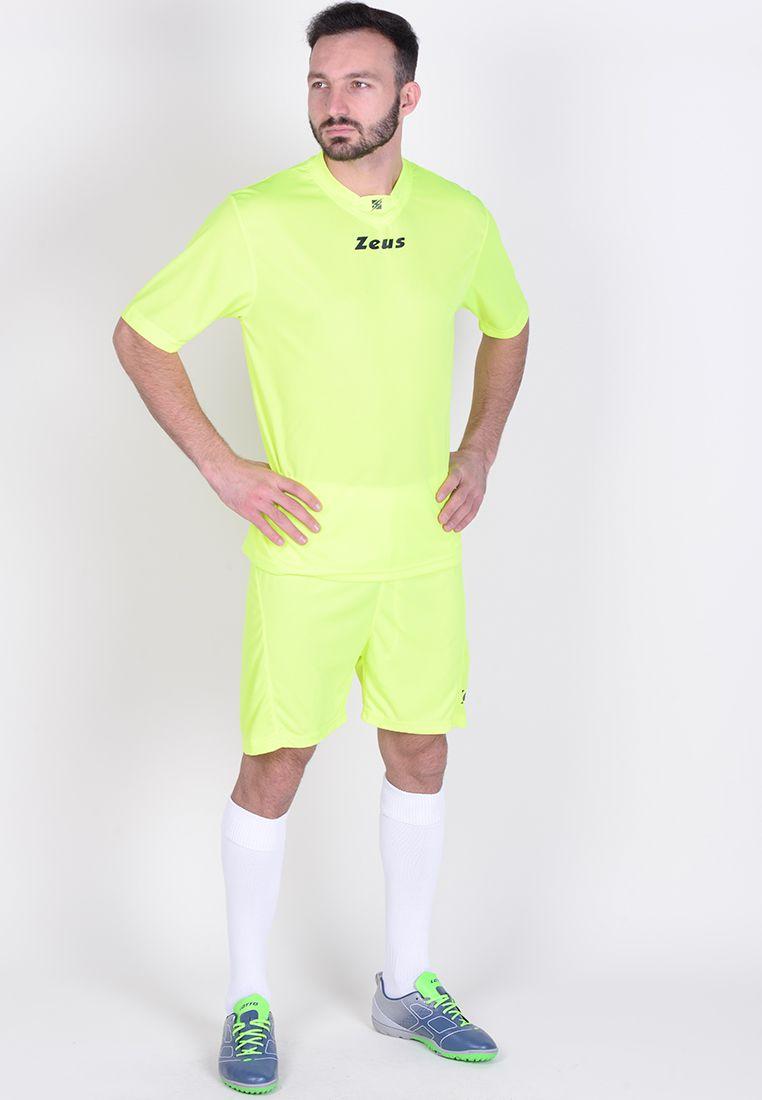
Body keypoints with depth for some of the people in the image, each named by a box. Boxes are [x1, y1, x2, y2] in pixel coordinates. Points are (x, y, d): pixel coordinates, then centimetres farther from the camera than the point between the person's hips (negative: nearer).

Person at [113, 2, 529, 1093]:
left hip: (424, 547, 4)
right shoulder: (258, 220, -10)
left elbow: (508, 326, 21)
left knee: (420, 757, 12)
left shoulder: (460, 216, 2)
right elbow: (139, 335, -3)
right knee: (274, 768, 0)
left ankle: (405, 984, 30)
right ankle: (248, 1003, 18)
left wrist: (480, 452, 9)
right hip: (306, 546, -4)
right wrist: (222, 468, -9)